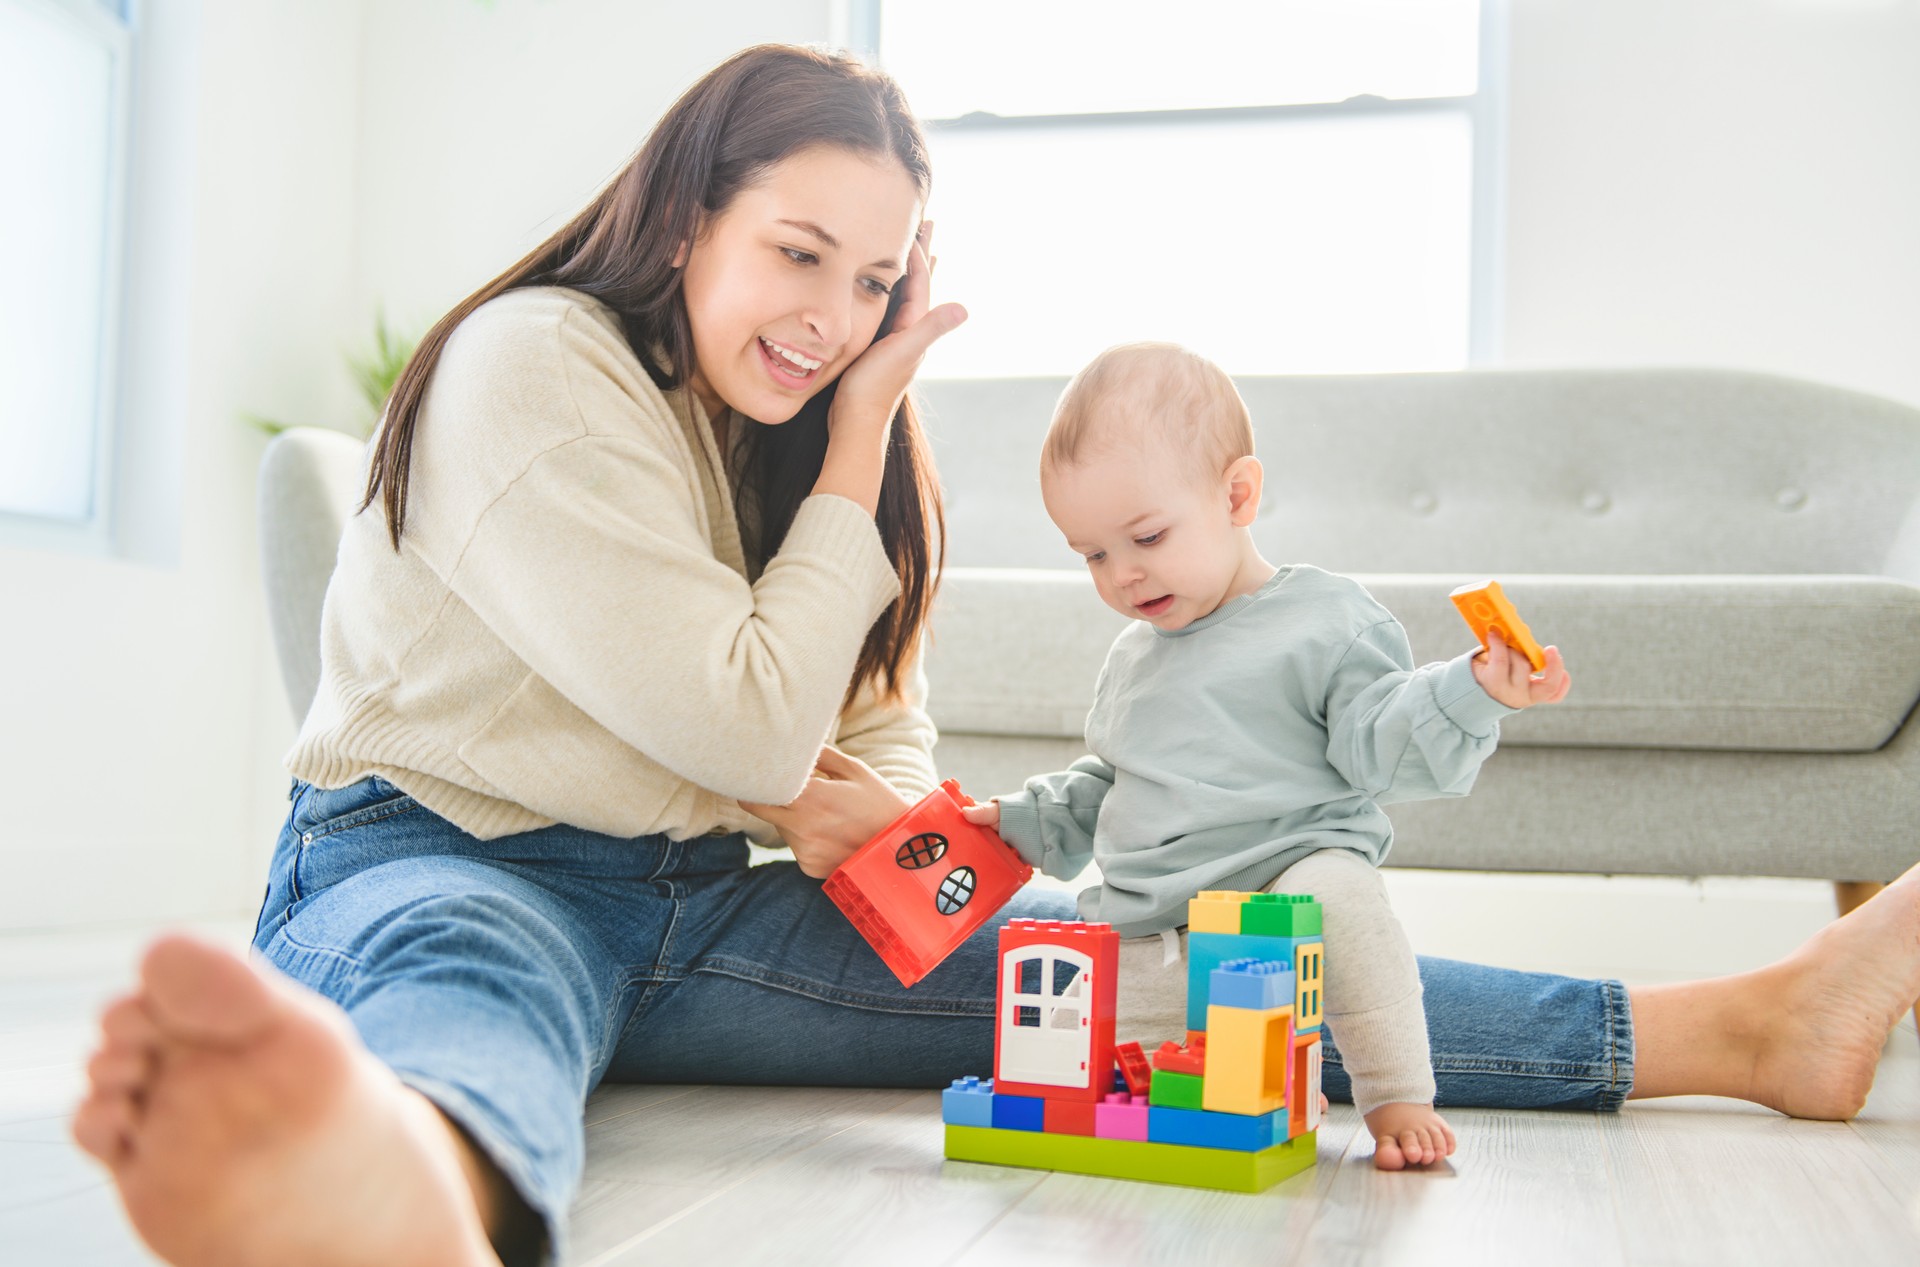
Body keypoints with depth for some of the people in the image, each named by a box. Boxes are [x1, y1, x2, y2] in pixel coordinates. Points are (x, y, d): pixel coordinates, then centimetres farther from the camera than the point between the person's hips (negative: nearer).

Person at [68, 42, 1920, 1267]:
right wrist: (854, 459, -9)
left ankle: (1736, 1029, -14)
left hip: (683, 910, 6)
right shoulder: (531, 367, -13)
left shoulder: (794, 428, 12)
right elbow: (752, 727, -15)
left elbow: (871, 730, 15)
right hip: (438, 861, -5)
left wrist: (870, 795, -9)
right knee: (466, 981, -44)